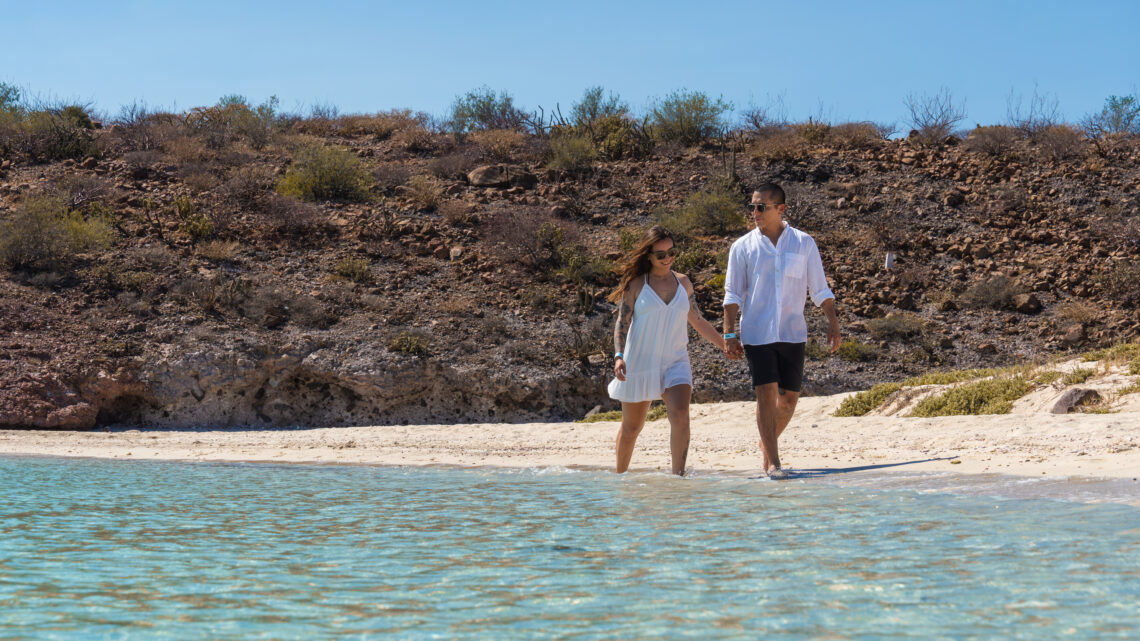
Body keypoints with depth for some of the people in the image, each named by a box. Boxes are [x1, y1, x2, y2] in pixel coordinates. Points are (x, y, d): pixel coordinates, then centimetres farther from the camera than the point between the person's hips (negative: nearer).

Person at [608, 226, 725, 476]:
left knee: (680, 416, -21)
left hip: (675, 362, 2)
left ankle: (678, 475, -21)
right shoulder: (635, 284, -3)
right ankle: (620, 477, 27)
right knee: (632, 427, 7)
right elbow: (622, 323, -6)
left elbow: (698, 321, 20)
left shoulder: (683, 283, 9)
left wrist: (725, 345, 21)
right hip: (640, 362, -2)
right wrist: (619, 356, -20)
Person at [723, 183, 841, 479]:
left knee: (790, 396, 6)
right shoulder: (742, 247, 3)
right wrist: (729, 334, -3)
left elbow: (820, 289, 9)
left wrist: (833, 322, 1)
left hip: (792, 332, 2)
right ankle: (772, 461, -6)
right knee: (766, 393, -10)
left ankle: (768, 442, 31)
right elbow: (733, 295, 3)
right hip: (757, 333, -2)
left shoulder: (804, 243, 5)